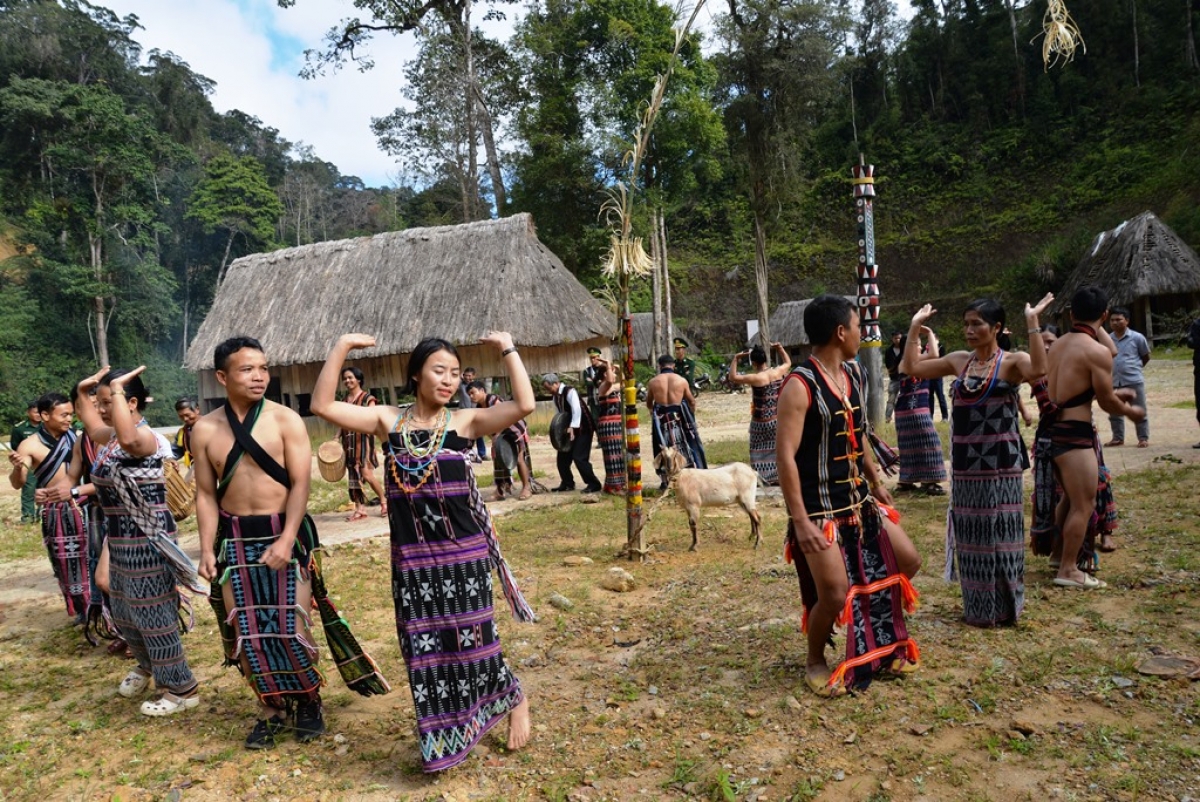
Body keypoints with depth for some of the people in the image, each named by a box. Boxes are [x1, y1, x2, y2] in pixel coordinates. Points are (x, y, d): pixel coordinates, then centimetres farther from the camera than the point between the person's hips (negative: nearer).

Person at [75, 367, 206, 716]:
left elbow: (129, 439, -46)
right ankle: (146, 666, 49)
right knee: (123, 615, 24)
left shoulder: (145, 437, -20)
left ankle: (182, 690, 14)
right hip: (121, 541, 10)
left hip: (148, 543, -10)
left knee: (154, 617, 0)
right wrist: (83, 391, 21)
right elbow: (92, 427, 34)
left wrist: (116, 389, -35)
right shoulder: (113, 437, 9)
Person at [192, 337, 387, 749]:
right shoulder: (205, 430, 1)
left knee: (291, 626, -1)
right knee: (245, 630, 7)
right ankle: (271, 709, 25)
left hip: (285, 532, -3)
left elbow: (300, 484, -11)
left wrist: (285, 540, -20)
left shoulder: (286, 420, -8)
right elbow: (206, 494, 4)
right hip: (234, 538, 3)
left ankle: (309, 700, 23)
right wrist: (207, 549, -4)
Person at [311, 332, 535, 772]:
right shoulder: (388, 421, 1)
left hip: (464, 554, -2)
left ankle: (514, 698, 35)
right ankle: (442, 740, 31)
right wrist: (341, 346, -10)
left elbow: (524, 405, -19)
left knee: (470, 640, 5)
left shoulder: (465, 422, -5)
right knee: (424, 648, 11)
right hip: (411, 558, 3)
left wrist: (507, 348, -15)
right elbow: (322, 405, -5)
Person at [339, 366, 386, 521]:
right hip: (349, 442, 6)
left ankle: (384, 501, 9)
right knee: (353, 475, 5)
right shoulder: (345, 400, 13)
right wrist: (337, 437, 7)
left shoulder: (367, 398, -4)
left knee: (367, 474, -11)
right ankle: (360, 509, 12)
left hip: (363, 440, -6)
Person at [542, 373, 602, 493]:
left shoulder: (569, 391, -19)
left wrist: (572, 427, -34)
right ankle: (567, 483, 22)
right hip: (570, 428, 9)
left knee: (579, 457, -15)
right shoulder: (556, 396, 7)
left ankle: (594, 484, -5)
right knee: (563, 456, 9)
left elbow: (577, 410, -28)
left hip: (583, 428, -9)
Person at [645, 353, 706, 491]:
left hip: (661, 420, 0)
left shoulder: (652, 382, -1)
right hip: (679, 419, 0)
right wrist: (690, 416, 27)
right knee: (685, 449, 11)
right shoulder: (682, 380, -2)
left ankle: (666, 482, 11)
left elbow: (648, 404, 11)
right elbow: (692, 402, 8)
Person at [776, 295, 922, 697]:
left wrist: (876, 482, 22)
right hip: (820, 510, -9)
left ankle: (880, 642, 35)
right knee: (835, 594, -10)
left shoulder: (852, 373, 6)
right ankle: (815, 661, 19)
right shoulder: (800, 386, -20)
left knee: (908, 562, 15)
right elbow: (785, 455, -23)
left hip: (858, 501, 9)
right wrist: (800, 520, -26)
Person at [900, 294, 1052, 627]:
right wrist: (916, 326, 5)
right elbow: (911, 368, 6)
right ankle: (977, 608, 27)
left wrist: (1032, 322, -28)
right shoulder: (959, 361, 7)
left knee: (1000, 535, 3)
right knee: (970, 536, 13)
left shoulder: (1011, 361, -7)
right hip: (965, 464, 5)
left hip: (1000, 464, -5)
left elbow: (1038, 369, -29)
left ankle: (1005, 608, 18)